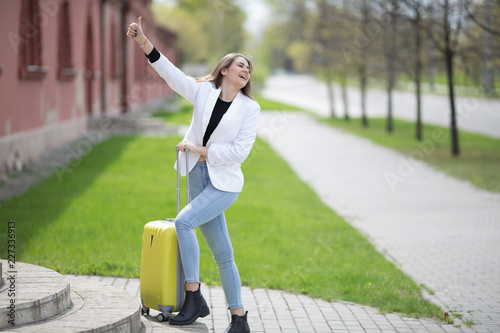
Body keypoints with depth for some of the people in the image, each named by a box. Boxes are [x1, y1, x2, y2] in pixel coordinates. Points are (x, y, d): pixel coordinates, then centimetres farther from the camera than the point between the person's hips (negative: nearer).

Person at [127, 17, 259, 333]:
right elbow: (171, 73, -6)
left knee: (183, 221, -24)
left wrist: (201, 150, -11)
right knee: (223, 254, 6)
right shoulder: (203, 91, 4)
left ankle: (194, 296, -15)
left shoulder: (250, 108, -3)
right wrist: (144, 42, -18)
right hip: (198, 177, 3)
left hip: (225, 182, -3)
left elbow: (240, 151, -11)